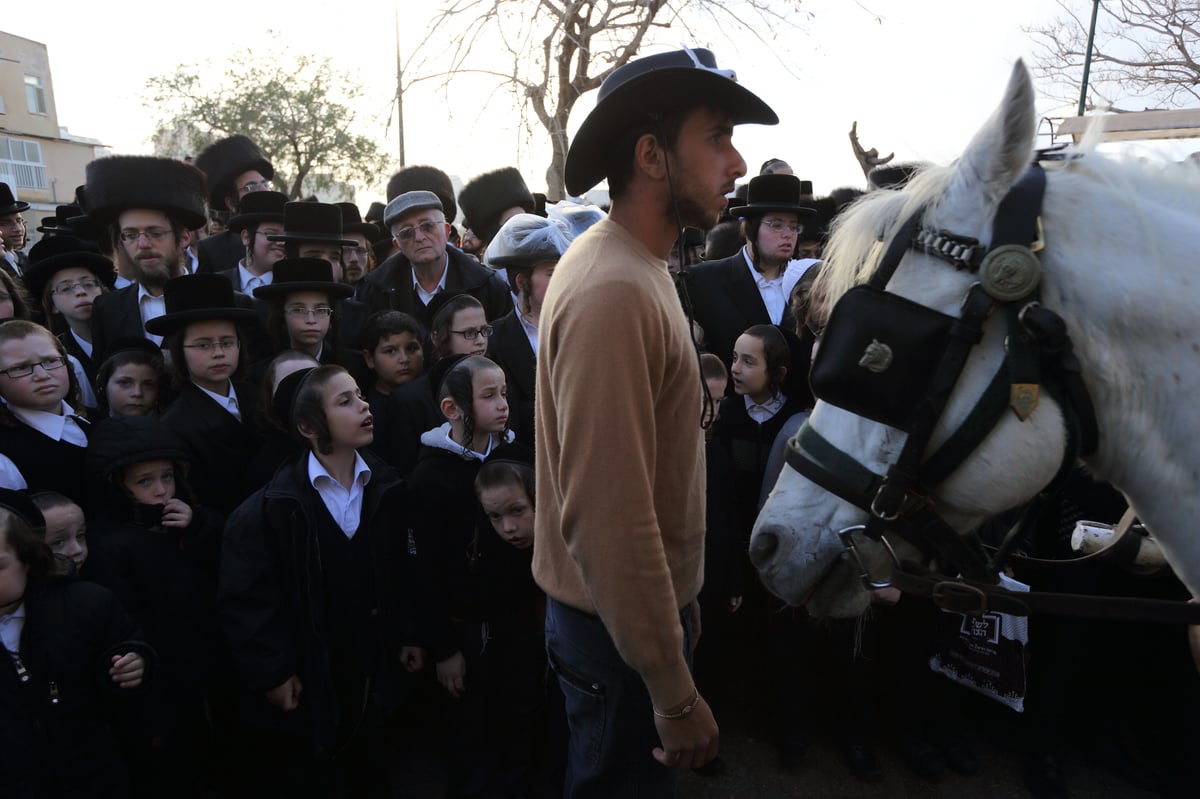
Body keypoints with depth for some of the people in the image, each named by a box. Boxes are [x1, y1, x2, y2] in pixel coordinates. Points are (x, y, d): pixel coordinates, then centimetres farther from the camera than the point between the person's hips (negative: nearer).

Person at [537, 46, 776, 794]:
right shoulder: (613, 291, -26)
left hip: (644, 604, 8)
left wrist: (677, 600, 15)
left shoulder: (634, 268, 5)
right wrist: (675, 692, -21)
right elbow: (610, 515, -29)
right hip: (619, 627, -8)